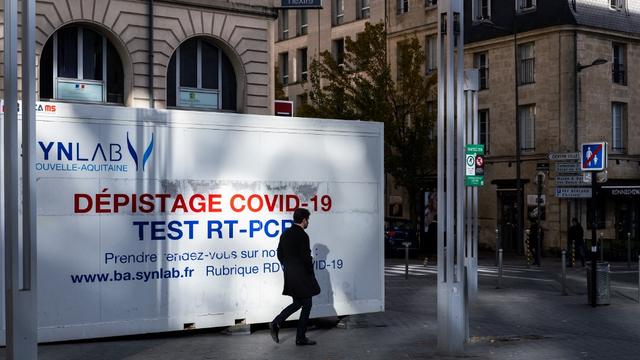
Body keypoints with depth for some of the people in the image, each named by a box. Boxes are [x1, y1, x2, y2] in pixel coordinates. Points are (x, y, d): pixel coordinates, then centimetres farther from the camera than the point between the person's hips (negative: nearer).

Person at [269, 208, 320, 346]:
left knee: (297, 303, 20)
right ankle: (301, 338, 10)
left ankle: (276, 324, 5)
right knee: (306, 305, 5)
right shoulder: (303, 236, -17)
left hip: (289, 276, 8)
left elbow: (280, 254, 12)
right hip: (302, 276, -8)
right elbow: (306, 258, -18)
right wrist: (311, 273, -4)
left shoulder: (285, 234, 7)